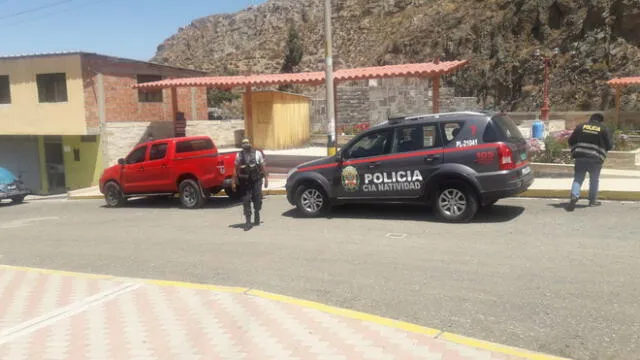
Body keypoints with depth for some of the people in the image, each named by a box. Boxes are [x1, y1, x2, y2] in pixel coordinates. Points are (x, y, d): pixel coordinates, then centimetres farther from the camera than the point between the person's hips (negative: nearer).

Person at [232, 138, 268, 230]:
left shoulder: (257, 153, 0)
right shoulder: (239, 155, 4)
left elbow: (263, 167, 2)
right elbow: (236, 169, 6)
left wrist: (266, 179, -1)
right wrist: (234, 182, 3)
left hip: (256, 181, 0)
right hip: (244, 181, 1)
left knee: (257, 199, 9)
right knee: (246, 201, -2)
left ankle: (257, 215, 34)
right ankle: (248, 222, 1)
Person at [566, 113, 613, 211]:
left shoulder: (580, 126, 6)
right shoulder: (603, 129, 1)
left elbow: (571, 141, 7)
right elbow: (609, 146, 4)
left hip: (580, 157, 1)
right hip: (596, 159, -1)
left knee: (578, 178, 5)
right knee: (594, 180, 14)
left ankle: (574, 196, -18)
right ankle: (593, 200, 22)